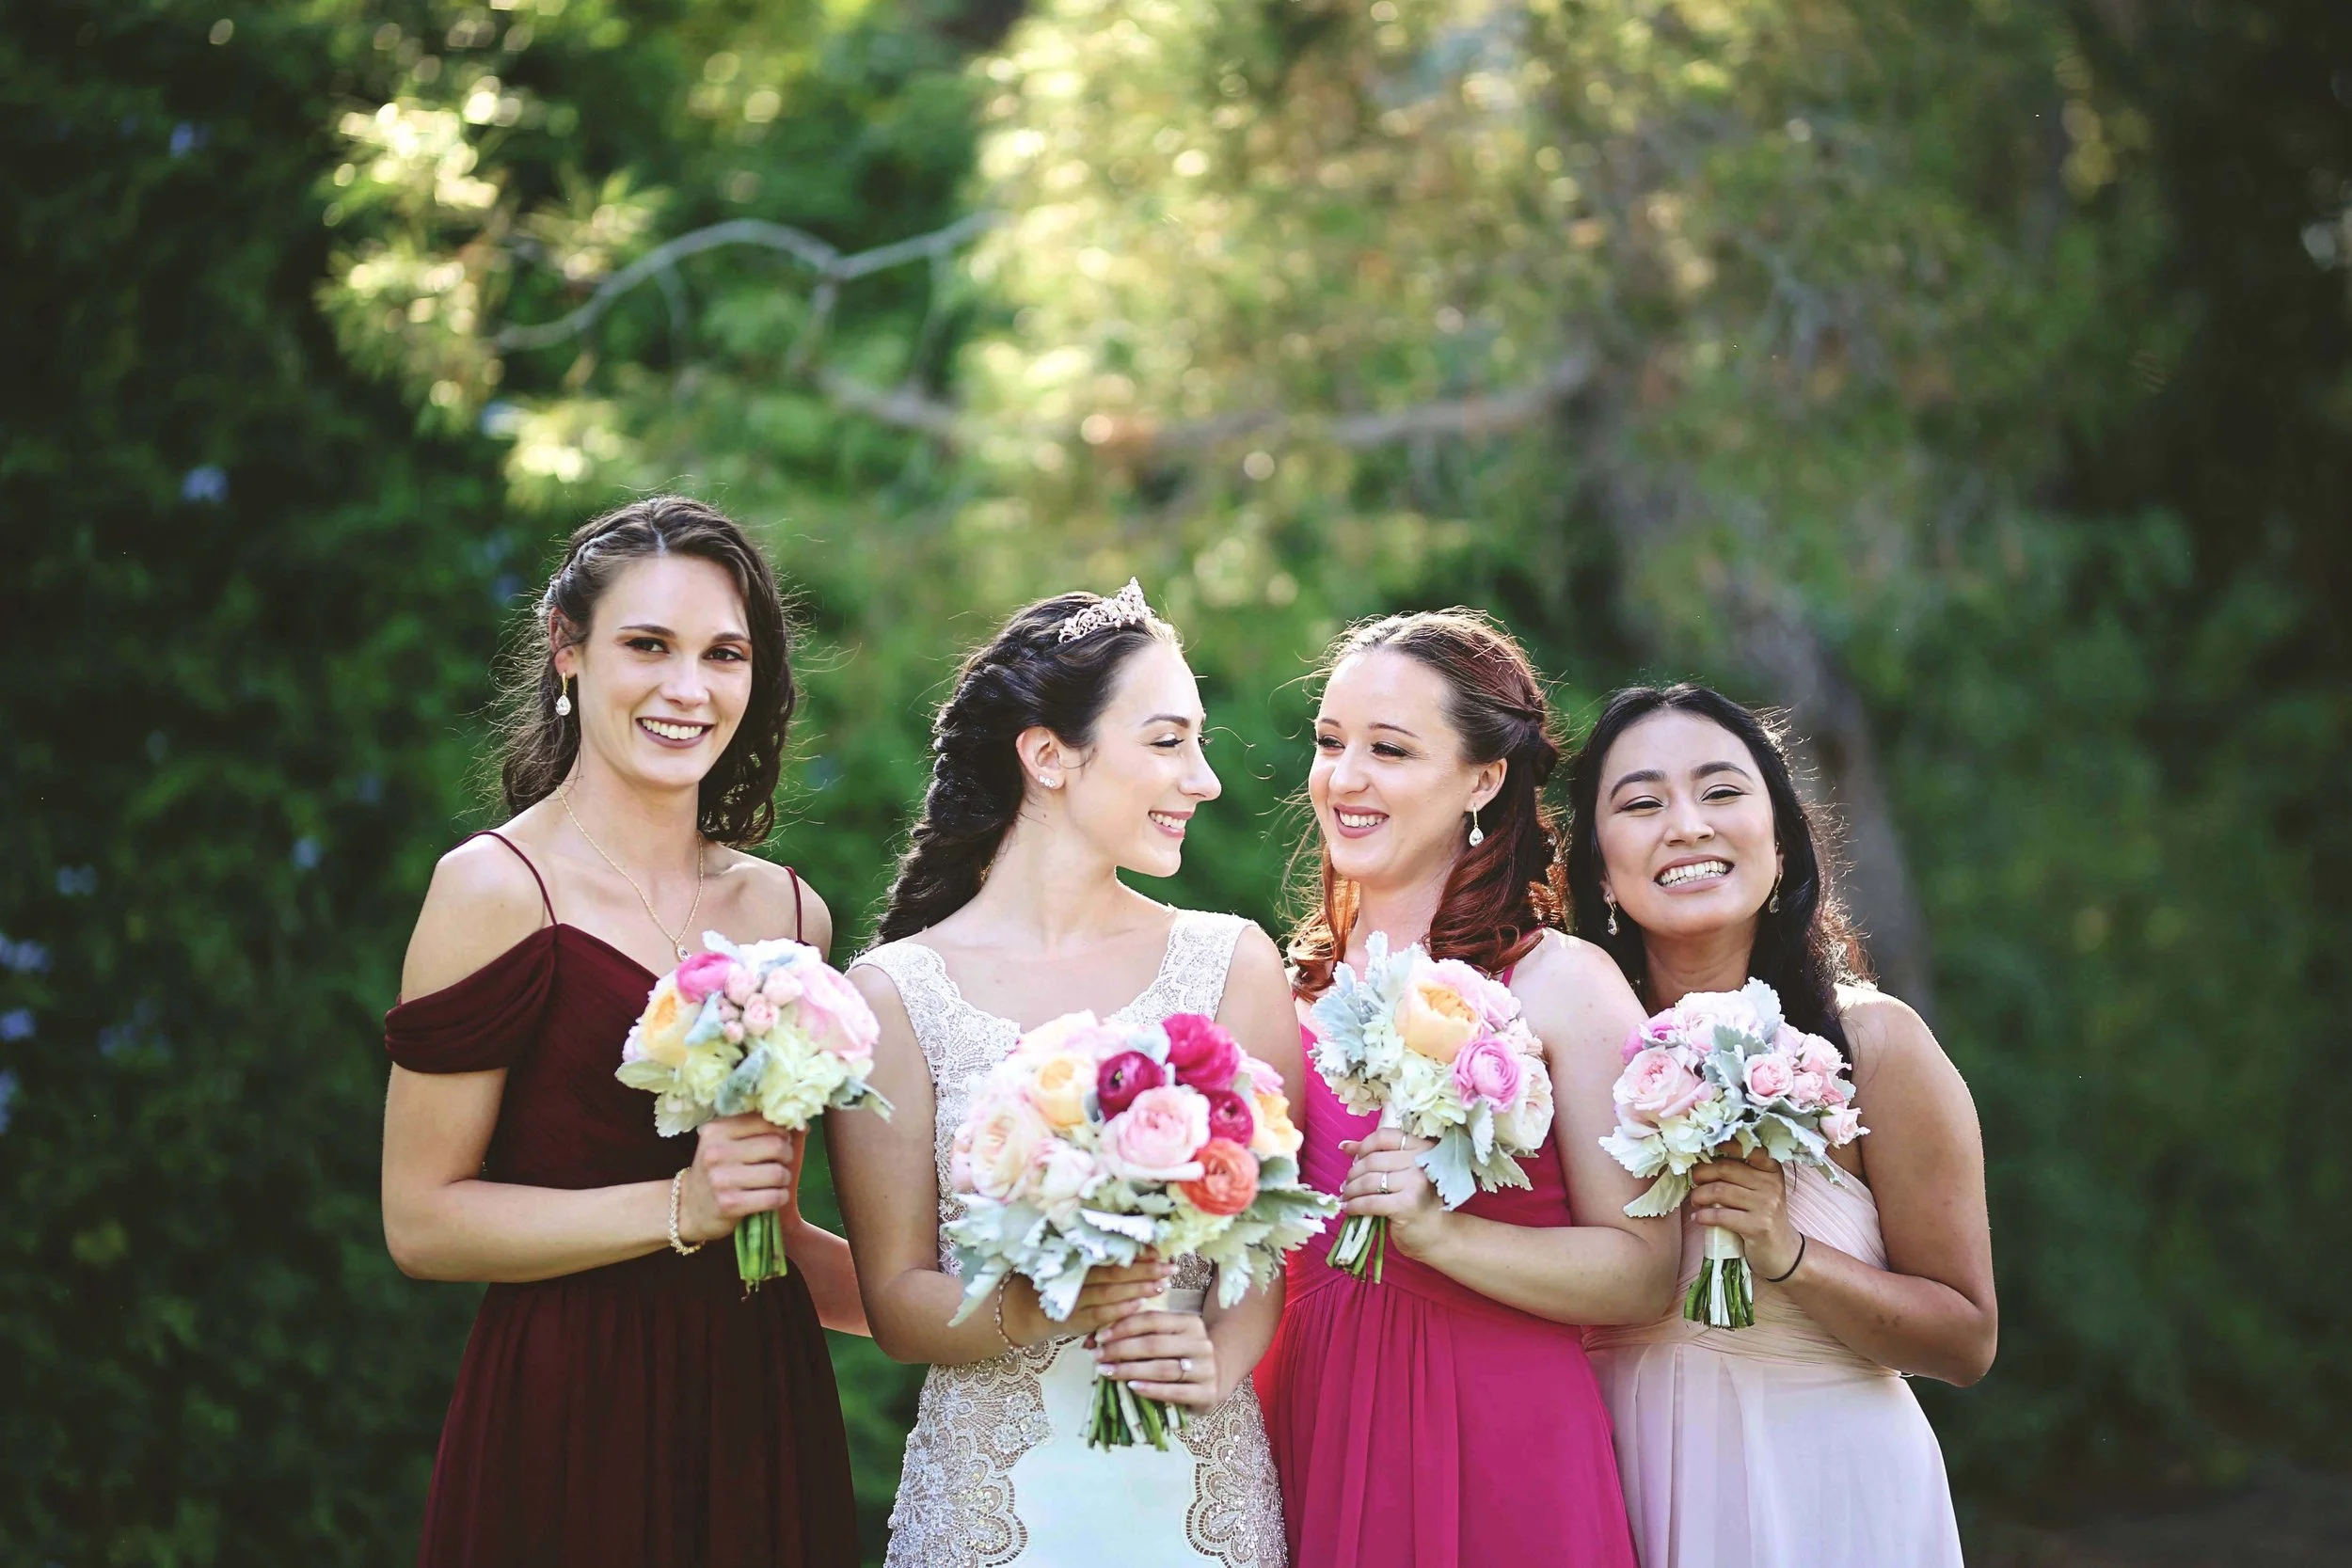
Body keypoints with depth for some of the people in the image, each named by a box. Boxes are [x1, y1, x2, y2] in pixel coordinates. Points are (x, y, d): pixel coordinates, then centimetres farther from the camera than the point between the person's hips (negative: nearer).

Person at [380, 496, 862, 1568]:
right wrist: (676, 1209, -19)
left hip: (765, 1420, 5)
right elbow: (421, 1221, -11)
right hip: (570, 1424, -5)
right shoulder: (497, 888, -7)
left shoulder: (789, 911, 9)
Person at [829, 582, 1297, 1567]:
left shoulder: (1233, 964, 0)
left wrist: (1220, 1360, -17)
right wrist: (1031, 1310, -21)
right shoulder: (894, 995, -4)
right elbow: (897, 1301, -3)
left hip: (1205, 1482, 2)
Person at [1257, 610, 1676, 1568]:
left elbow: (1642, 1275, -10)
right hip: (1309, 1430, 4)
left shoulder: (1563, 983, -6)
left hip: (1497, 1447, -4)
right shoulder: (1300, 985, 7)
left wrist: (1442, 1231, -22)